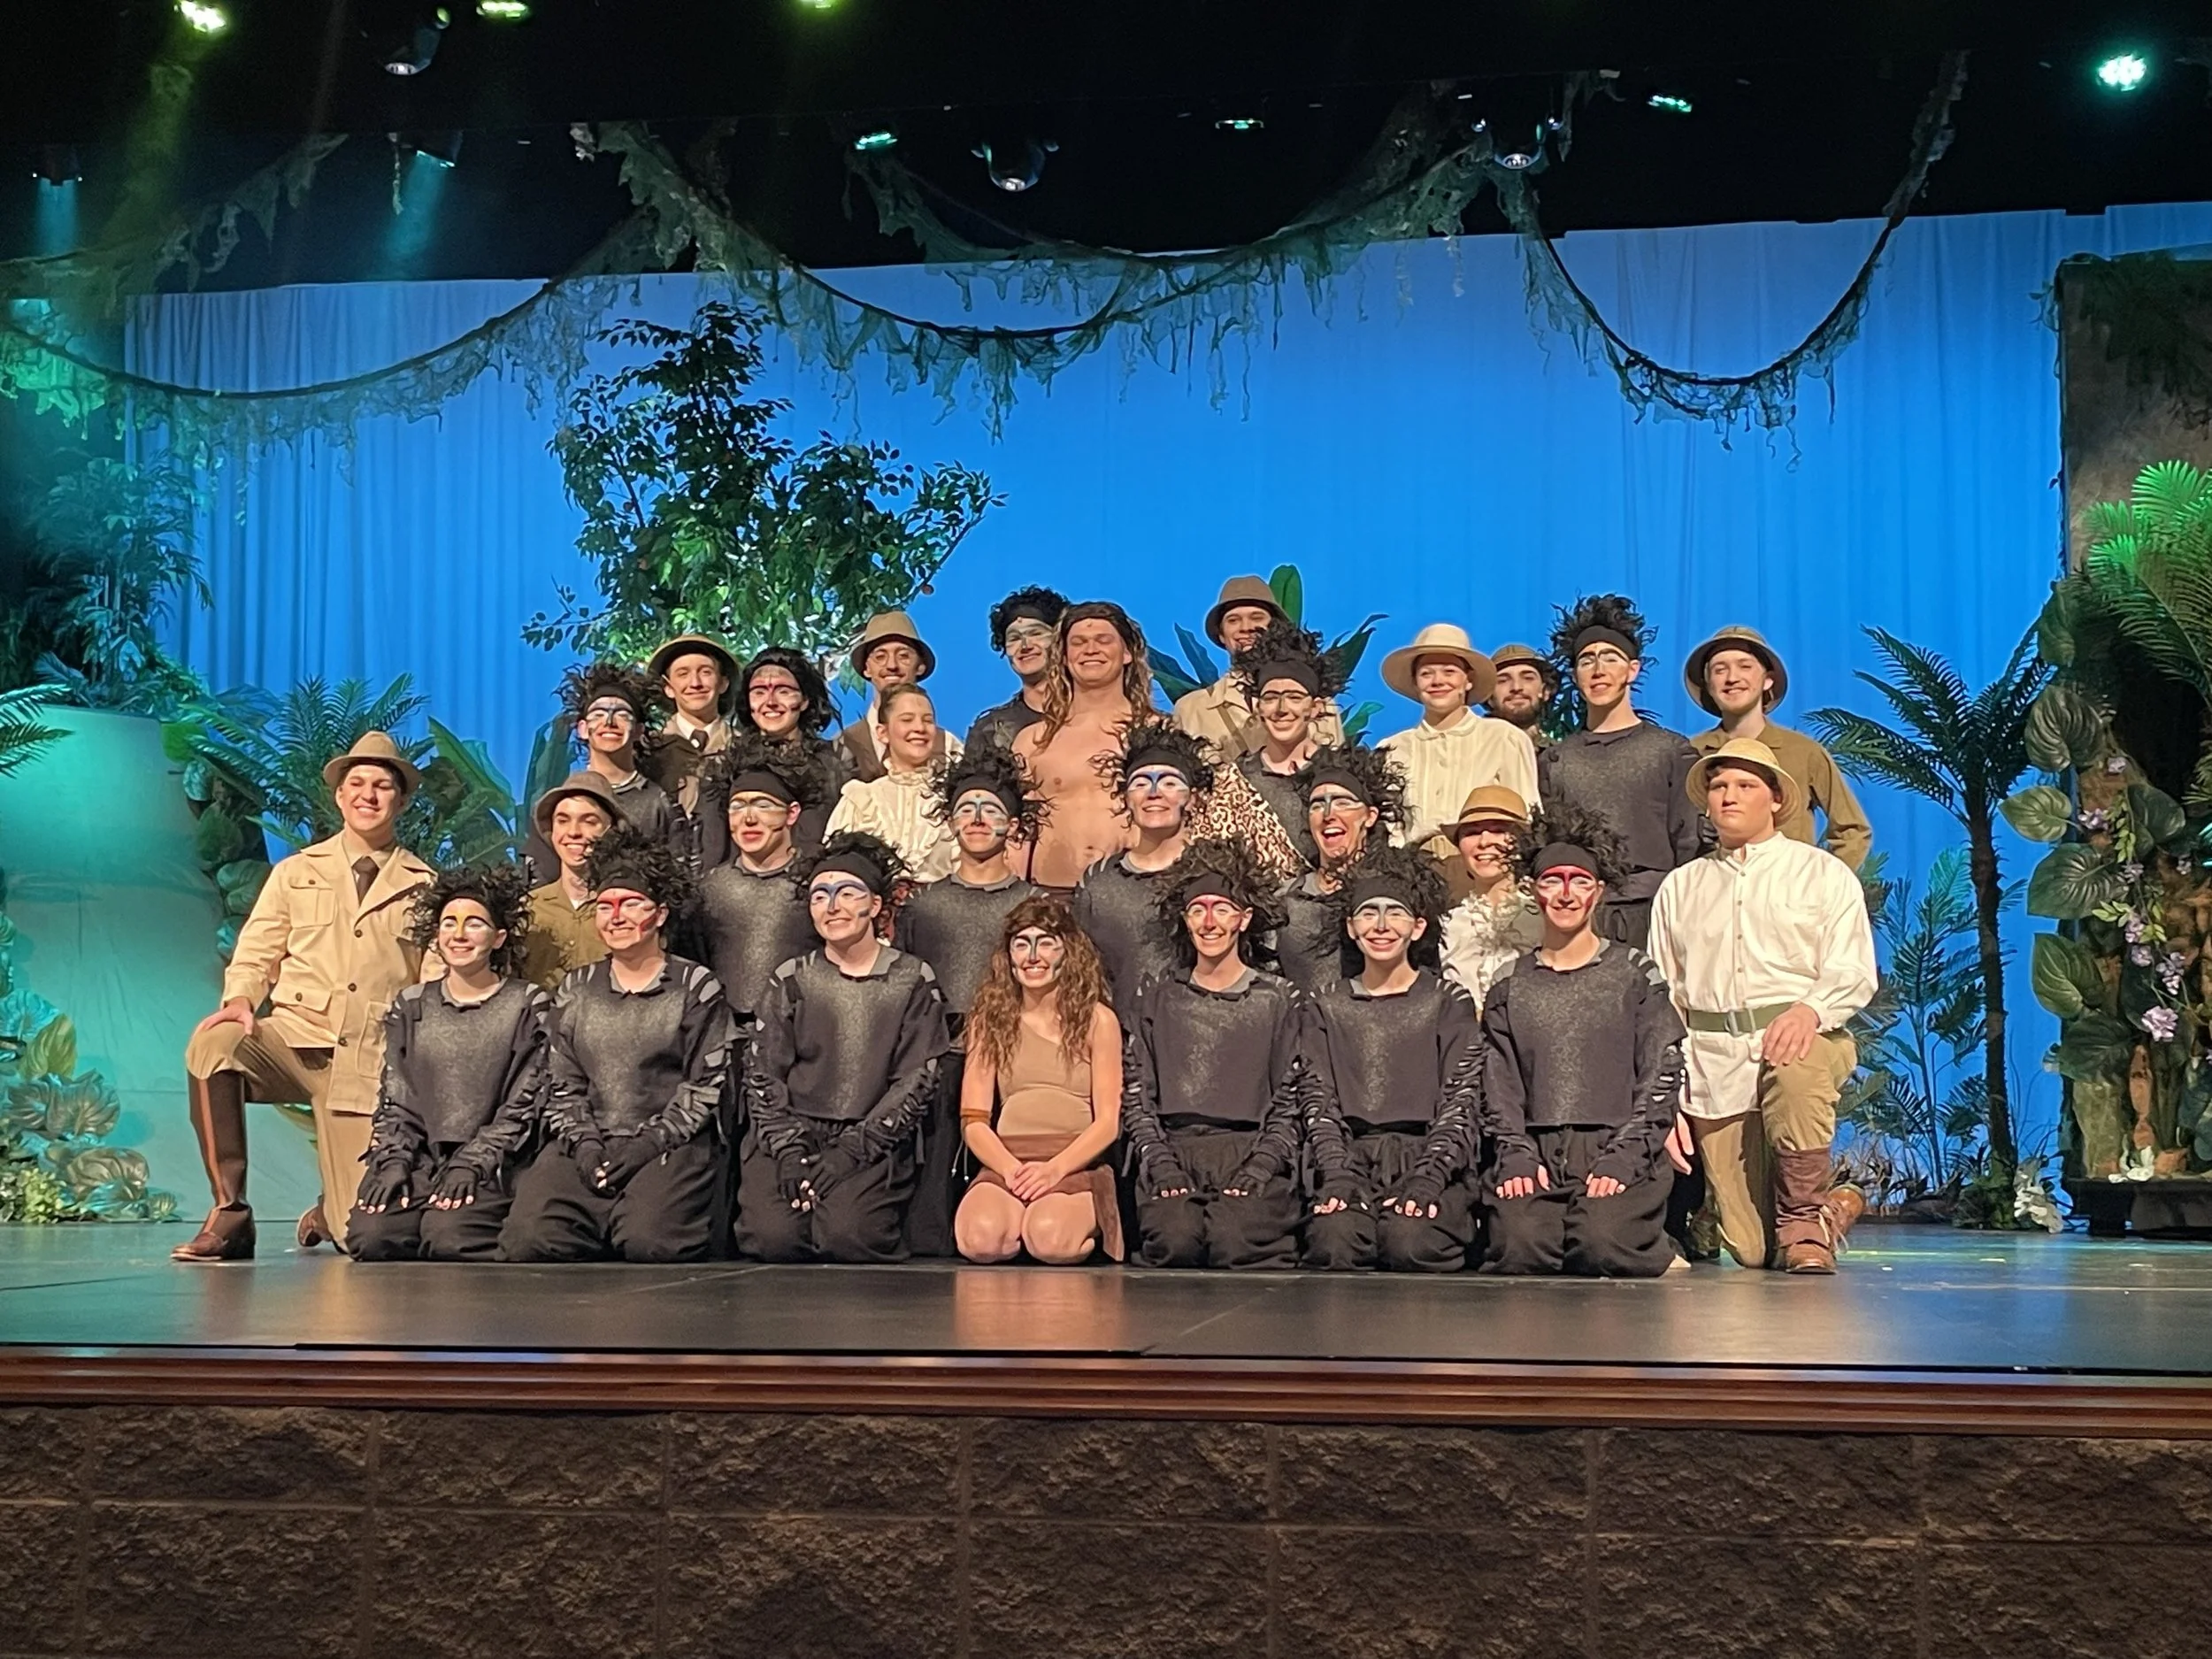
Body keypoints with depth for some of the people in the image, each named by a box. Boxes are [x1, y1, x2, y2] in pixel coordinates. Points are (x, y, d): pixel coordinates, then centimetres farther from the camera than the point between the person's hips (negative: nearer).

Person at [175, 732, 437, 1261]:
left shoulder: (424, 886, 10)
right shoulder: (295, 873, 15)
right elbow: (255, 952, 11)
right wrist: (240, 998, -11)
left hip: (372, 1059, -1)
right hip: (294, 1037, 1)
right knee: (212, 1043, -34)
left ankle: (332, 1212, 33)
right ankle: (229, 1216, -21)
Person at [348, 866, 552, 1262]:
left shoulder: (528, 1006, 6)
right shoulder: (409, 1006, 18)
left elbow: (523, 1103, 0)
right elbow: (394, 1099, 12)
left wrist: (472, 1163, -12)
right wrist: (392, 1160, -5)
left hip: (487, 1163, -3)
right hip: (417, 1157, 3)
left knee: (449, 1239, -30)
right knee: (370, 1237, -25)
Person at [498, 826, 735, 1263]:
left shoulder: (696, 988, 7)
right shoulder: (575, 990, 19)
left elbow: (706, 1088, 0)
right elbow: (561, 1085, 14)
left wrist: (648, 1145, -11)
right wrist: (585, 1143, -5)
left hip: (669, 1146, -3)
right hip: (585, 1143, 3)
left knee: (648, 1241, -32)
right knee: (529, 1240, -25)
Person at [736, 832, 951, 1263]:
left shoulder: (913, 982, 7)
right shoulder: (792, 980, 12)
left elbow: (916, 1081, 0)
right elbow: (762, 1074, 7)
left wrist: (850, 1151, -11)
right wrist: (788, 1152, -10)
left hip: (872, 1144, -1)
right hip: (791, 1134, 1)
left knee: (848, 1238, -28)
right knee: (773, 1237, -24)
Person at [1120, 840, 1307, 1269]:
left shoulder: (1279, 1000, 13)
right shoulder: (1157, 1000, 18)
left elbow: (1289, 1107, 7)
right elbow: (1136, 1098, 11)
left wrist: (1253, 1175, -9)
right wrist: (1164, 1170, -6)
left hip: (1254, 1156, -1)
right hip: (1171, 1153, 1)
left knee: (1235, 1241, -34)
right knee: (1177, 1240, -31)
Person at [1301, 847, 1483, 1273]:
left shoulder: (1449, 1003, 12)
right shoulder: (1327, 1009, 19)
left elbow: (1460, 1104, 2)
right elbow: (1319, 1103, 8)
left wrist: (1426, 1181, -14)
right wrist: (1338, 1178, -10)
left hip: (1429, 1160, -1)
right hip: (1350, 1161, 1)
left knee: (1410, 1242, -33)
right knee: (1334, 1241, -32)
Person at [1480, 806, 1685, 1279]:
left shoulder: (1634, 973, 9)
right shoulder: (1511, 985, 17)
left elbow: (1662, 1075, 1)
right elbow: (1499, 1084, 10)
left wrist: (1622, 1158, -11)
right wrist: (1515, 1155, -8)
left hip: (1618, 1152, -1)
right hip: (1535, 1154, 1)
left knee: (1601, 1244, -30)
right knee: (1520, 1246, -28)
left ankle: (1655, 1252, 4)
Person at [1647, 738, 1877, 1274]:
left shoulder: (1824, 874, 11)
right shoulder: (1680, 888, 17)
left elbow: (1854, 973, 0)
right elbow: (1663, 998, 15)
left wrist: (1810, 1010, -23)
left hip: (1803, 1037, -2)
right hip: (1715, 1064, 2)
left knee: (1796, 1067, -41)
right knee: (1750, 1249, -8)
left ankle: (1804, 1220, -17)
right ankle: (1832, 1208, 28)